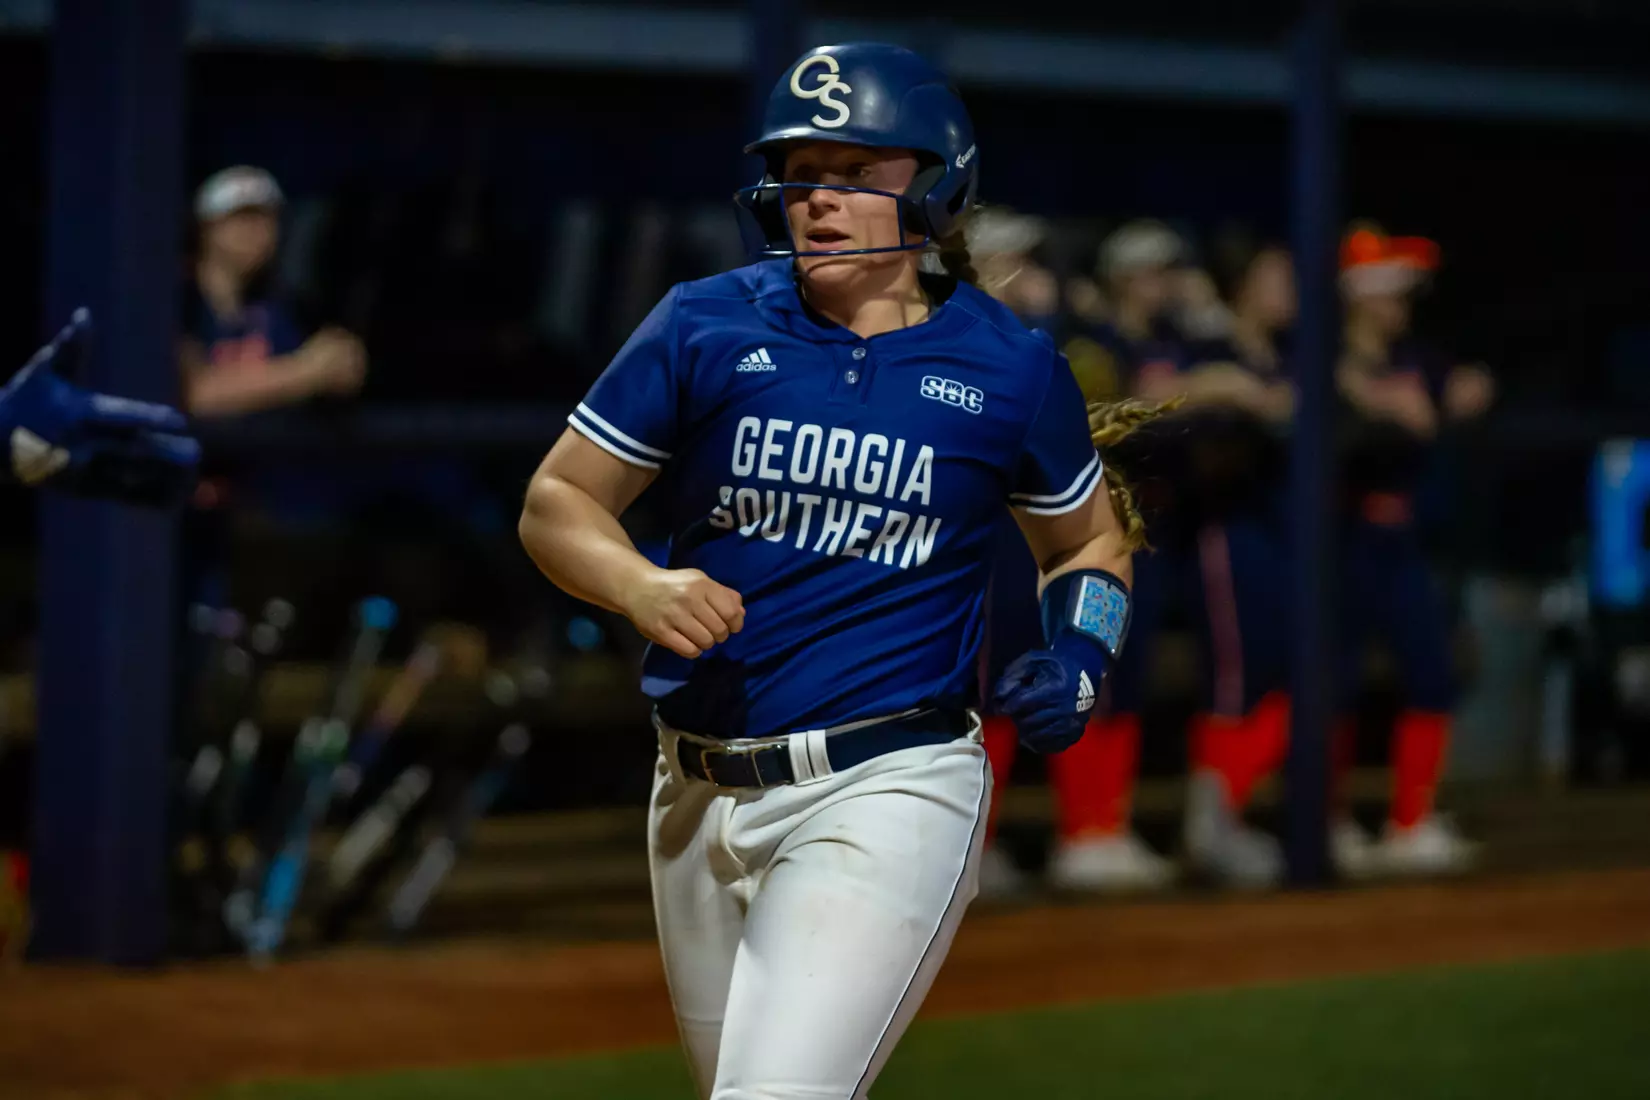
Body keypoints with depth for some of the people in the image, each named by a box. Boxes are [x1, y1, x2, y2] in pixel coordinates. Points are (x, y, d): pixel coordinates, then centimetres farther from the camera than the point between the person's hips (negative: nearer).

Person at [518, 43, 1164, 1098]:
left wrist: (1076, 665, -3)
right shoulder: (706, 328, 1)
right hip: (701, 799, 4)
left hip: (889, 790, -4)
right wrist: (641, 588, -15)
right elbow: (557, 502, 6)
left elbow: (1092, 540, 17)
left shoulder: (1011, 367, 1)